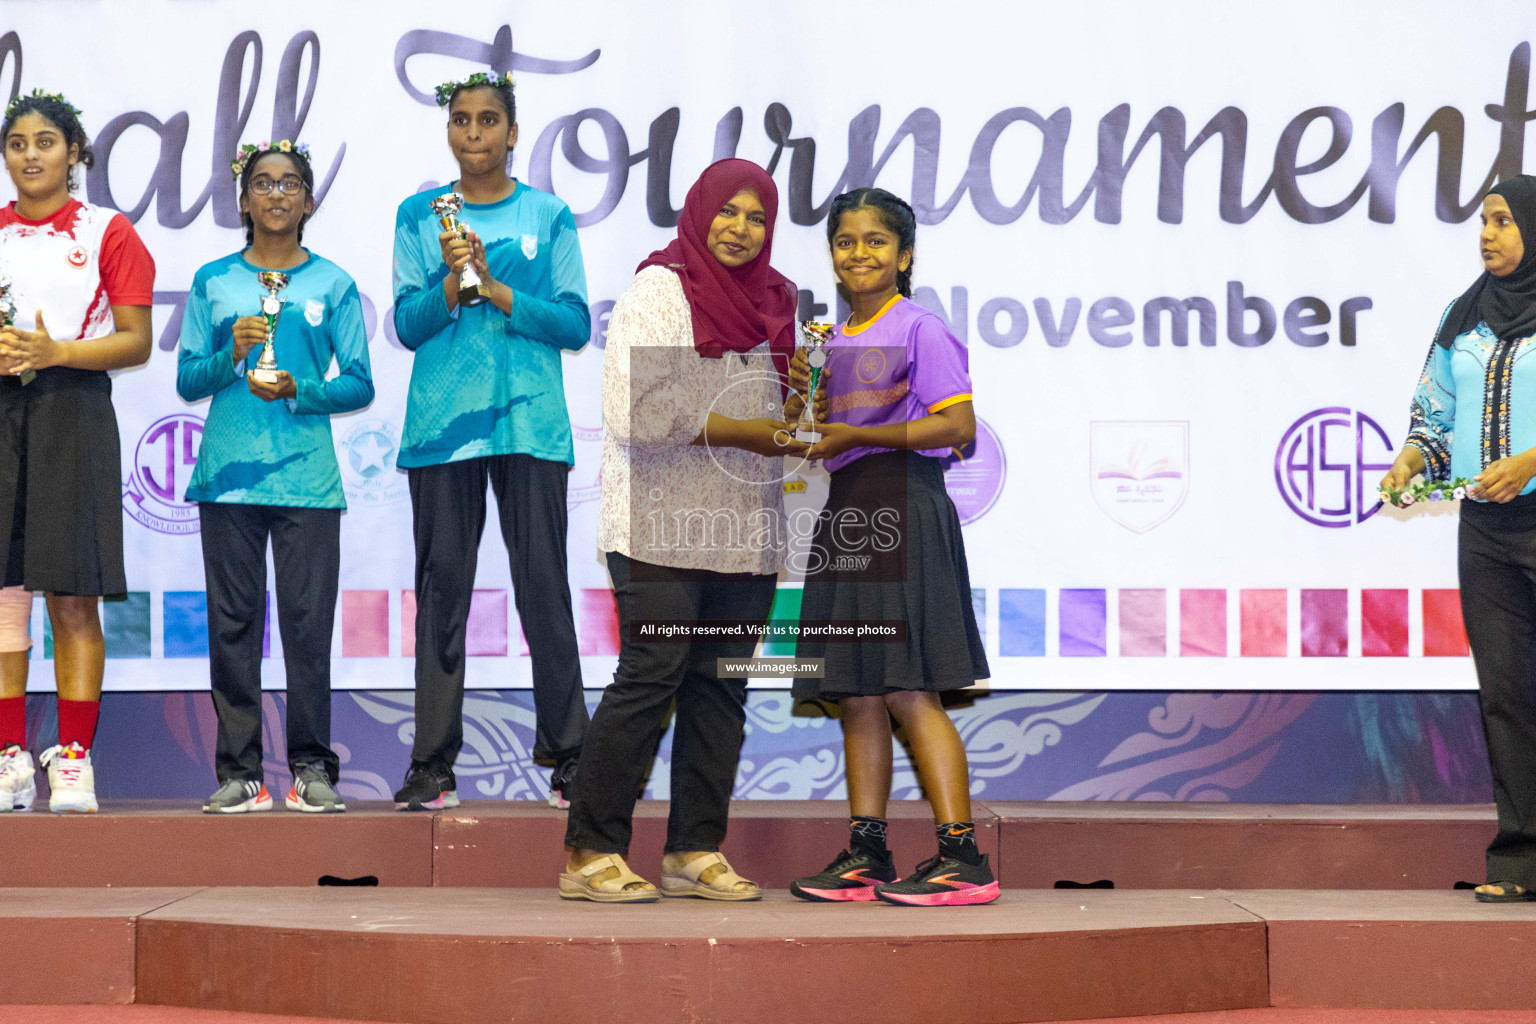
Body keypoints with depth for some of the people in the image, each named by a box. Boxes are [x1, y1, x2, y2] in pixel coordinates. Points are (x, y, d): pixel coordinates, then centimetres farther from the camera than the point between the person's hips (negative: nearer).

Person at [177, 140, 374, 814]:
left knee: (308, 620, -4)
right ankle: (240, 772, 5)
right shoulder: (213, 283, 11)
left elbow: (360, 384, 5)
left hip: (306, 474, -1)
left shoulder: (332, 284, 8)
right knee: (233, 621, 0)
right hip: (228, 473, 1)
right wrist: (231, 354, -10)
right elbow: (187, 381, 9)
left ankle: (311, 767, 4)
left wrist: (297, 389, -11)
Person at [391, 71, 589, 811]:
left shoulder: (548, 217, 7)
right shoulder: (419, 216, 9)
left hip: (531, 424, -1)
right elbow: (408, 325, 3)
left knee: (544, 585, -2)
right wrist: (453, 279, -15)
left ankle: (566, 756, 5)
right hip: (442, 425, 1)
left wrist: (495, 290, -10)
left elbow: (576, 325, 1)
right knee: (441, 588, 1)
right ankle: (432, 765, 4)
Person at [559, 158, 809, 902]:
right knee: (650, 679, -10)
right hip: (662, 527, -6)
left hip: (744, 531, 6)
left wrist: (800, 408, 0)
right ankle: (591, 854, -5)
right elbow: (634, 408, -13)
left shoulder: (770, 302, 18)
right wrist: (737, 432, -14)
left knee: (721, 687, 5)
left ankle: (695, 851, 11)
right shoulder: (658, 290, -3)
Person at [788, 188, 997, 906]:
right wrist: (808, 400, 5)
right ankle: (865, 853, 10)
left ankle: (963, 858, -9)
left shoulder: (919, 330, -5)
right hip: (846, 511, 8)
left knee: (907, 690, -11)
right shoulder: (834, 341, 18)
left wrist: (857, 436, -15)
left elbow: (958, 424, -14)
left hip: (902, 504, -8)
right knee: (854, 693, 6)